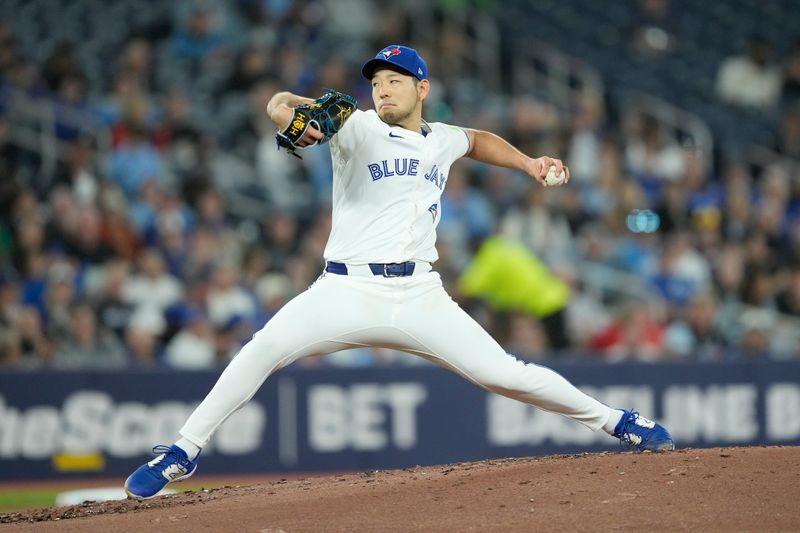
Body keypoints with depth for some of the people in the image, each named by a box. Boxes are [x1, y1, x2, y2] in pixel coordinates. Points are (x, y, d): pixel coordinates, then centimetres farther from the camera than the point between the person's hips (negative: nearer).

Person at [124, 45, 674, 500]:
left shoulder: (442, 140, 16)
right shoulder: (359, 129, 1)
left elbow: (477, 139, 42)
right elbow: (281, 103, -15)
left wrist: (528, 162, 28)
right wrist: (301, 121, -38)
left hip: (419, 295, 3)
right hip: (348, 290, -3)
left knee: (504, 374, -5)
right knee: (268, 346, -27)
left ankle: (615, 421, 16)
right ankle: (186, 450, -16)